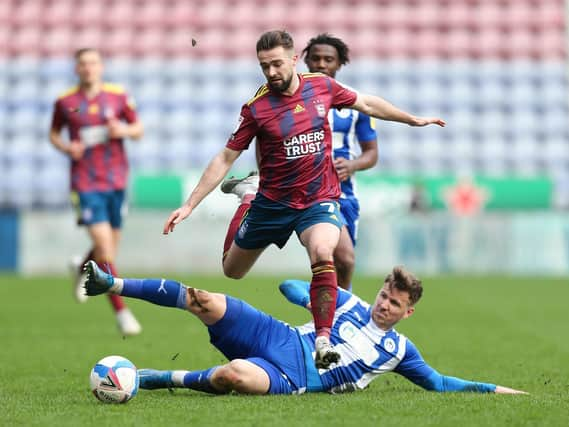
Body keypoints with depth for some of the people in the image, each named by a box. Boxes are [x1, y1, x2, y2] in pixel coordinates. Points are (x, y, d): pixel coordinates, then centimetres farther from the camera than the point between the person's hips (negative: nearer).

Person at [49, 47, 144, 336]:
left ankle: (83, 270, 48)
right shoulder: (65, 102, 0)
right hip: (85, 183, -3)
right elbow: (53, 133, 14)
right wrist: (66, 148, -7)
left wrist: (123, 130, -12)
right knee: (104, 243, -14)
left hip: (116, 179, 3)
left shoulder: (119, 96, 2)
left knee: (111, 244, 13)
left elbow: (139, 130, 10)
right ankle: (120, 311, -10)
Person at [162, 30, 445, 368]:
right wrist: (189, 206, -12)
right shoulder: (256, 108, -13)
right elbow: (225, 159, -8)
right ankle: (245, 208, 47)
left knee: (323, 254, -31)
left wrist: (414, 120, 20)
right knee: (232, 270, 15)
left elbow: (366, 103, 13)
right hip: (272, 202, 0)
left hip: (320, 198, 0)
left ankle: (323, 340, -26)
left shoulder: (322, 86, -6)